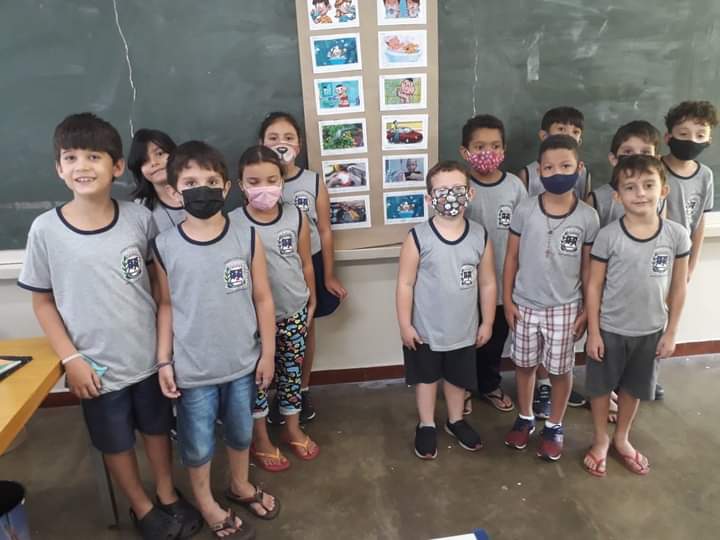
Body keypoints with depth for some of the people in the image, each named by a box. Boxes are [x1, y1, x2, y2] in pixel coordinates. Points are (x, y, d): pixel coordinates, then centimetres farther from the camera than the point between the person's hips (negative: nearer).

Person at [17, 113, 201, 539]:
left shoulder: (140, 218, -10)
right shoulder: (45, 230, -13)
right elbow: (43, 301, -4)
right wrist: (71, 359, -9)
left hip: (150, 355, 1)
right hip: (97, 365, -1)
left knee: (157, 427, 21)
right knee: (115, 442, 18)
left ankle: (169, 495, 46)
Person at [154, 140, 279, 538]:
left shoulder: (247, 238, -9)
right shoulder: (165, 246, -10)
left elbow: (262, 299, -3)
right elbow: (165, 306, -2)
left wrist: (267, 352, -1)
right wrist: (164, 360, -2)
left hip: (242, 362, 2)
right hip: (192, 368, -1)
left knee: (240, 431, 22)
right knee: (197, 442, 16)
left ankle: (239, 485, 50)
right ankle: (206, 503, 43)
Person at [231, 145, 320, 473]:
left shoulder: (296, 217, -5)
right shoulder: (232, 223, -14)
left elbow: (306, 263, 5)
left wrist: (312, 300, 11)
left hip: (294, 311, 3)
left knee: (292, 372, 17)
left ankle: (293, 430, 38)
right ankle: (260, 440, 32)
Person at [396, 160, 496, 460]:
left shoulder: (480, 236, -8)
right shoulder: (418, 237, -18)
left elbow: (487, 283, 0)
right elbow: (405, 284, -12)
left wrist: (487, 322, 4)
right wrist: (405, 325, -10)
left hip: (464, 329, 3)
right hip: (425, 330, -2)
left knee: (458, 378, 23)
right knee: (426, 378, 19)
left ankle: (456, 420, 48)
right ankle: (426, 426, 41)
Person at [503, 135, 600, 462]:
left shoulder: (587, 217, -7)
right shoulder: (524, 210, -8)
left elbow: (588, 267, 0)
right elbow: (511, 257, -1)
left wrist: (588, 310, 0)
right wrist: (507, 300, -3)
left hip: (565, 308, 0)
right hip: (525, 305, 1)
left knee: (561, 370, 12)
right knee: (524, 365, 15)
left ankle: (554, 426, 34)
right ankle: (525, 419, 37)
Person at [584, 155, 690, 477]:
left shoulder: (677, 235, -10)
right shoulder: (608, 236, -16)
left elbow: (678, 288, -1)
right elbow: (594, 286, -9)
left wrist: (670, 333, 1)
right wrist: (593, 332, -9)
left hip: (650, 331, 2)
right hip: (609, 329, -2)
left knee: (633, 388, 20)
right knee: (601, 386, 14)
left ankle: (622, 438, 44)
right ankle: (601, 439, 38)